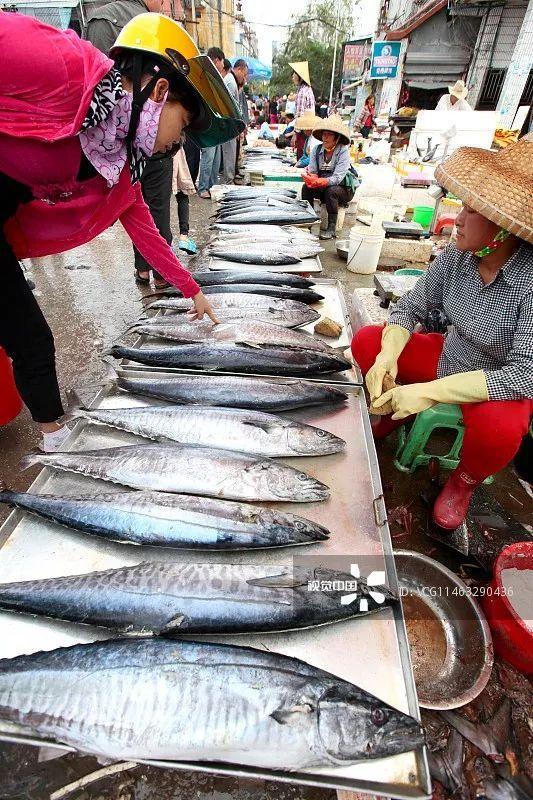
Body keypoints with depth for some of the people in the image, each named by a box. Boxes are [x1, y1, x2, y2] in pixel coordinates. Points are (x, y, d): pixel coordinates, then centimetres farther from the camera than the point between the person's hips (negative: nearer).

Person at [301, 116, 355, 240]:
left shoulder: (343, 151, -16)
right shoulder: (316, 149, -2)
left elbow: (337, 178, -26)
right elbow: (312, 171, -7)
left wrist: (318, 181, -41)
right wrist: (310, 178, -33)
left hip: (343, 189, -4)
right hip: (323, 189, 4)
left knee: (331, 191, -34)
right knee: (306, 188, -20)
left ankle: (331, 228, -27)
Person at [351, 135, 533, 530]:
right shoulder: (456, 256, -14)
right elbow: (411, 307, -5)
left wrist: (430, 391, -36)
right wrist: (388, 356, -24)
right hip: (449, 358, 5)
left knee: (498, 429, -37)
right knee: (366, 342, -9)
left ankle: (465, 480, 1)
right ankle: (396, 411, 17)